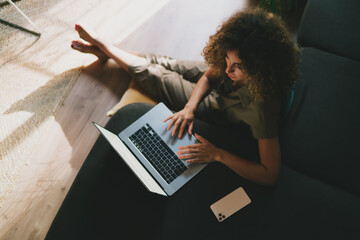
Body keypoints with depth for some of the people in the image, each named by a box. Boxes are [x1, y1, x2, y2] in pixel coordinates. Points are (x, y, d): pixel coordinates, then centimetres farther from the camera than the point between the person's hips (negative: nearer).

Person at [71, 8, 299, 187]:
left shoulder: (262, 106, -44)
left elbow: (270, 175, -41)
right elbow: (209, 75, -10)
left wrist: (218, 154, -43)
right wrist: (190, 107, -26)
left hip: (218, 109, -4)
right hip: (217, 84, 4)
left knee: (156, 75, 2)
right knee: (161, 62, 11)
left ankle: (103, 46, 29)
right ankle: (102, 48, 38)